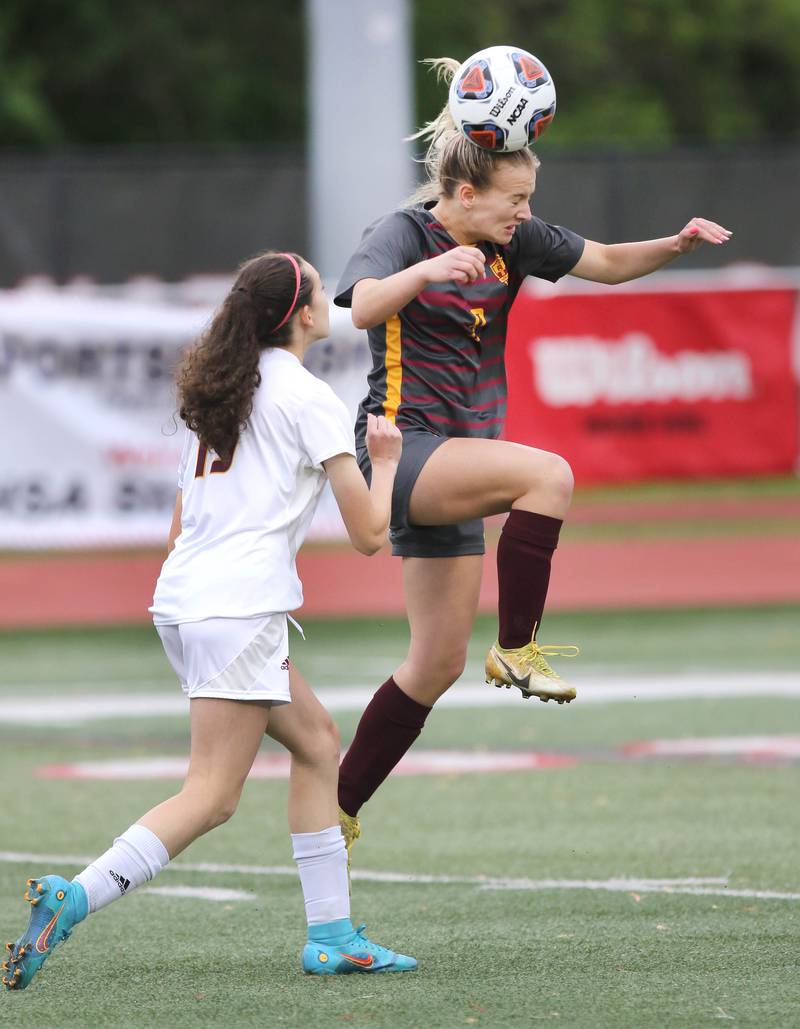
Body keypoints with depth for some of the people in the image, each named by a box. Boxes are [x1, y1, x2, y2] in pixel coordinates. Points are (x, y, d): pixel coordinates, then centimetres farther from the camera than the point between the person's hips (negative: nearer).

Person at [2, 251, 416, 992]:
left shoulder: (213, 393, 18)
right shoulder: (309, 399, -5)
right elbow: (368, 533, -5)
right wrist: (386, 460, 12)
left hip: (180, 598, 9)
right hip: (239, 610, -9)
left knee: (316, 739, 17)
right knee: (211, 796, -10)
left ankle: (331, 935, 15)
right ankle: (73, 899, -25)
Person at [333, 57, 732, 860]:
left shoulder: (513, 239, 5)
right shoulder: (401, 234, -13)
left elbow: (605, 263, 12)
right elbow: (363, 306, -32)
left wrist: (676, 245, -6)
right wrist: (427, 271, -51)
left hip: (449, 472, 8)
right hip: (400, 448, -8)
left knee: (437, 663, 9)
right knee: (549, 474, -31)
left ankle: (338, 808, 19)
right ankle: (518, 649, -22)